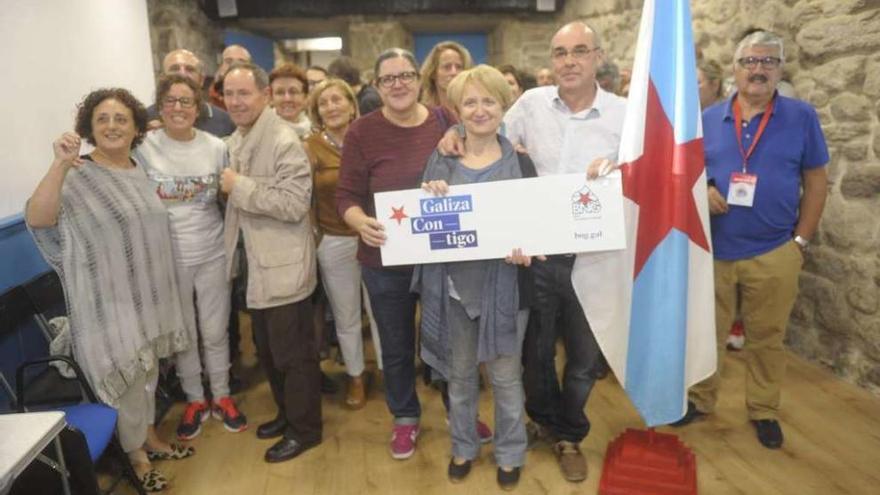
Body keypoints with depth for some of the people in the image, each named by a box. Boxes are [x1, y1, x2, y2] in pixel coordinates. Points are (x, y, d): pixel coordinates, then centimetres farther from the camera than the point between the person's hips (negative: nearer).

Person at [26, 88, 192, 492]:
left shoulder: (141, 171, 5)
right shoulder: (78, 177, -16)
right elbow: (36, 218, -34)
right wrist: (60, 163, -45)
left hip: (149, 295, 6)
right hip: (111, 303, -6)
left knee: (148, 372, 21)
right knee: (130, 379, 8)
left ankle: (150, 438, 42)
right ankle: (136, 456, 31)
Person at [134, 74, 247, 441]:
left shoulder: (216, 147, -1)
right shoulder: (144, 148, -7)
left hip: (212, 253, 1)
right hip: (168, 257, -1)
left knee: (215, 331, 12)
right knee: (184, 333, 13)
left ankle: (221, 396, 31)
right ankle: (194, 399, 32)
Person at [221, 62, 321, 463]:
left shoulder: (284, 141, -18)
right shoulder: (236, 139, 10)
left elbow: (294, 205, -26)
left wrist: (240, 186, -21)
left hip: (283, 266, -9)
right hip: (256, 263, 9)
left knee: (293, 353, 6)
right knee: (267, 349, 21)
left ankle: (304, 429, 24)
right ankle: (286, 412, 40)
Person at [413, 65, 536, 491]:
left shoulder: (520, 162, -2)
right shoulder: (440, 160, 2)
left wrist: (525, 249, -20)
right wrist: (427, 196, -19)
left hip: (502, 285, -1)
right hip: (452, 283, 2)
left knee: (505, 375, 12)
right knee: (459, 374, 17)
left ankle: (510, 454, 34)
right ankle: (463, 447, 39)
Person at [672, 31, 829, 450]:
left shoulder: (801, 117, 0)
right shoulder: (708, 119, 3)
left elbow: (816, 182, 3)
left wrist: (801, 241, -1)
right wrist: (702, 192, -15)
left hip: (774, 253, -1)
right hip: (712, 250, 1)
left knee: (767, 337, 13)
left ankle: (764, 410, 32)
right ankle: (700, 400, 30)